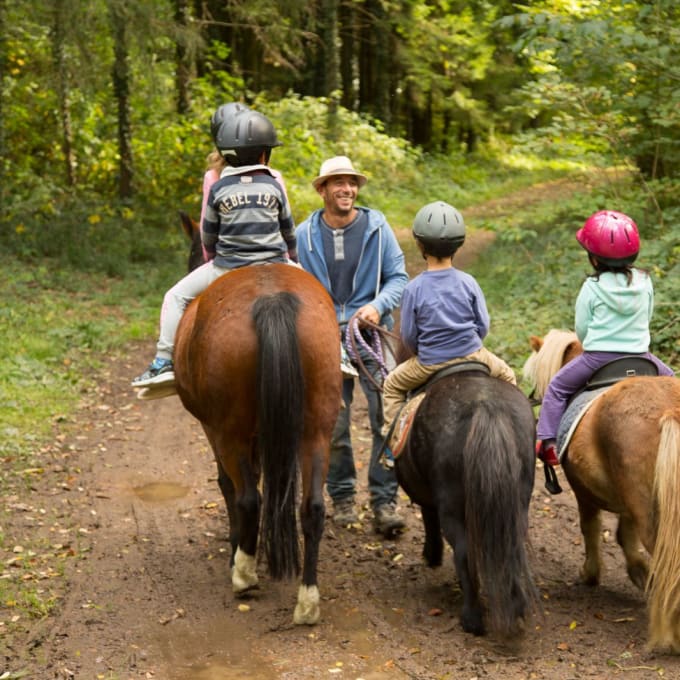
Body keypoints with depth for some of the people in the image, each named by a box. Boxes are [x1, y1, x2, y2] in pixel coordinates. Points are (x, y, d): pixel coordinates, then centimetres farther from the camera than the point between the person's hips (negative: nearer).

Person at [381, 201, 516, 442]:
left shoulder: (414, 289, -12)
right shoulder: (468, 283, -7)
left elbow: (408, 335, -5)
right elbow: (483, 325, -2)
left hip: (429, 364, -1)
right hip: (472, 355, 1)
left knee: (392, 385, 23)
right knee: (506, 376, 29)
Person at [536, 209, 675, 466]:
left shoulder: (592, 288, -10)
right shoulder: (644, 282, -1)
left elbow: (581, 328, -3)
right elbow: (647, 316, 11)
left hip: (597, 357, -3)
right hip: (638, 355, 3)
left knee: (557, 387, 15)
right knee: (668, 378, 30)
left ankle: (549, 442, 5)